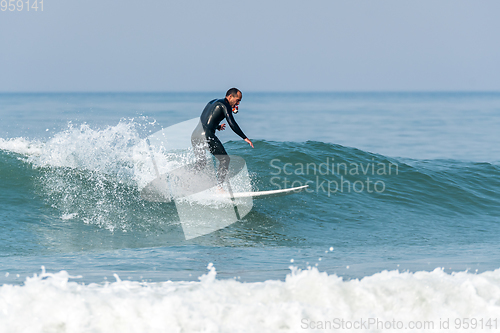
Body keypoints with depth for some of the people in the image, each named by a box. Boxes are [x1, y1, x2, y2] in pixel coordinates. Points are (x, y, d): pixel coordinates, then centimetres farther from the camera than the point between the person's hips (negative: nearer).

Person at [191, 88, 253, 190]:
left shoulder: (213, 102, 25)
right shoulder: (224, 105, -1)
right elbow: (232, 124, -11)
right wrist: (245, 138, -7)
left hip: (194, 135, 9)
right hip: (206, 135, -9)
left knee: (201, 163, 21)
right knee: (224, 159, 1)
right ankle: (219, 188, -8)